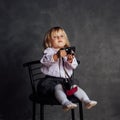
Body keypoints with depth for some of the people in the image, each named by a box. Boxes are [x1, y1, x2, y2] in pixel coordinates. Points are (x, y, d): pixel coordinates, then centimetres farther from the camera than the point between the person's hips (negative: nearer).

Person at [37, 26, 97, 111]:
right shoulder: (49, 51, 5)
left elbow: (74, 66, 4)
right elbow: (45, 61, -17)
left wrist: (70, 60, -21)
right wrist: (57, 56, -32)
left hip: (66, 79, 4)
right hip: (52, 78, -4)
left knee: (75, 87, -18)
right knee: (58, 88, -31)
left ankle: (87, 101, -24)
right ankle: (66, 103, -49)